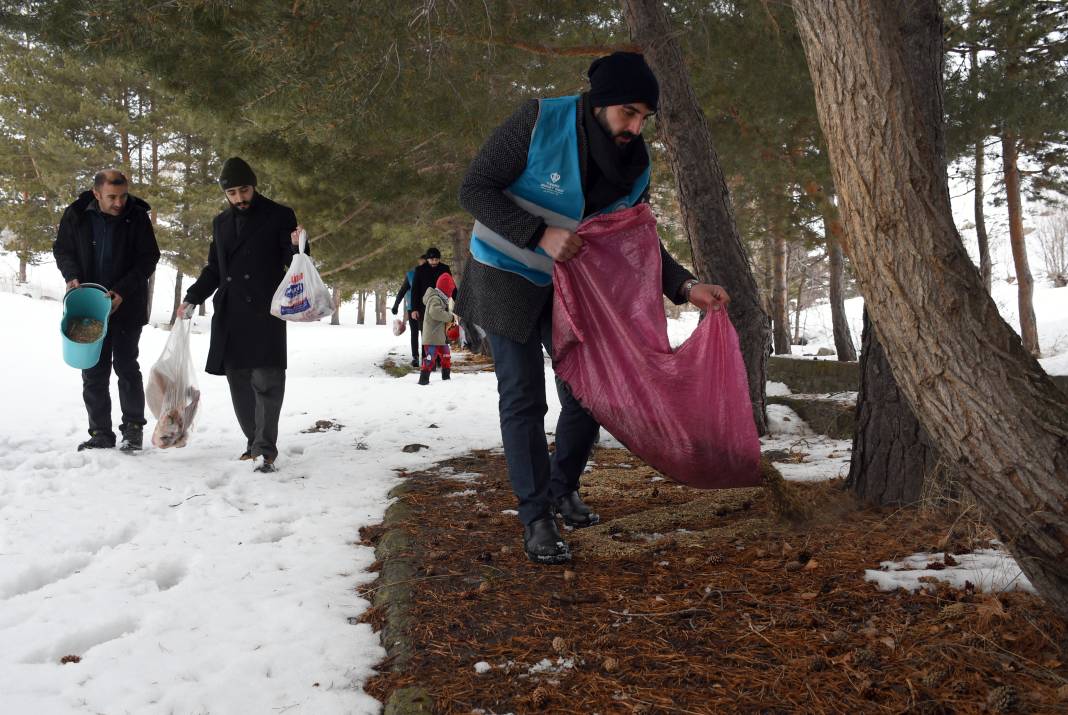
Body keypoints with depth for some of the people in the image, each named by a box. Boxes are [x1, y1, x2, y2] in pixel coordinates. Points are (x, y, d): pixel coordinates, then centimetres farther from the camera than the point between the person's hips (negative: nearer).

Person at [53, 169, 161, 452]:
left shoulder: (137, 217, -9)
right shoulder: (77, 216, -3)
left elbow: (149, 257, -6)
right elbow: (62, 249, 9)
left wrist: (122, 291, -15)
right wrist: (71, 275, -11)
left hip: (127, 306, -3)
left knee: (126, 366, 0)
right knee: (93, 371, 6)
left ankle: (133, 427, 13)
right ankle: (100, 432, 15)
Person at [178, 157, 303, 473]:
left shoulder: (279, 216, 1)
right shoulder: (221, 222, 17)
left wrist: (297, 247, -23)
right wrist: (192, 299, 13)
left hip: (265, 313, -5)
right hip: (229, 316, 6)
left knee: (266, 381, -10)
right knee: (239, 383, 7)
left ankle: (265, 449, -9)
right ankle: (254, 442, 16)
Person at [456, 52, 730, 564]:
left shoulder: (634, 167, -7)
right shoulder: (539, 122, -22)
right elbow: (475, 189, -21)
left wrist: (686, 286, -15)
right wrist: (541, 234, -32)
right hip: (509, 278, -5)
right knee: (523, 400, -4)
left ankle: (563, 488, 30)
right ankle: (535, 518, 7)